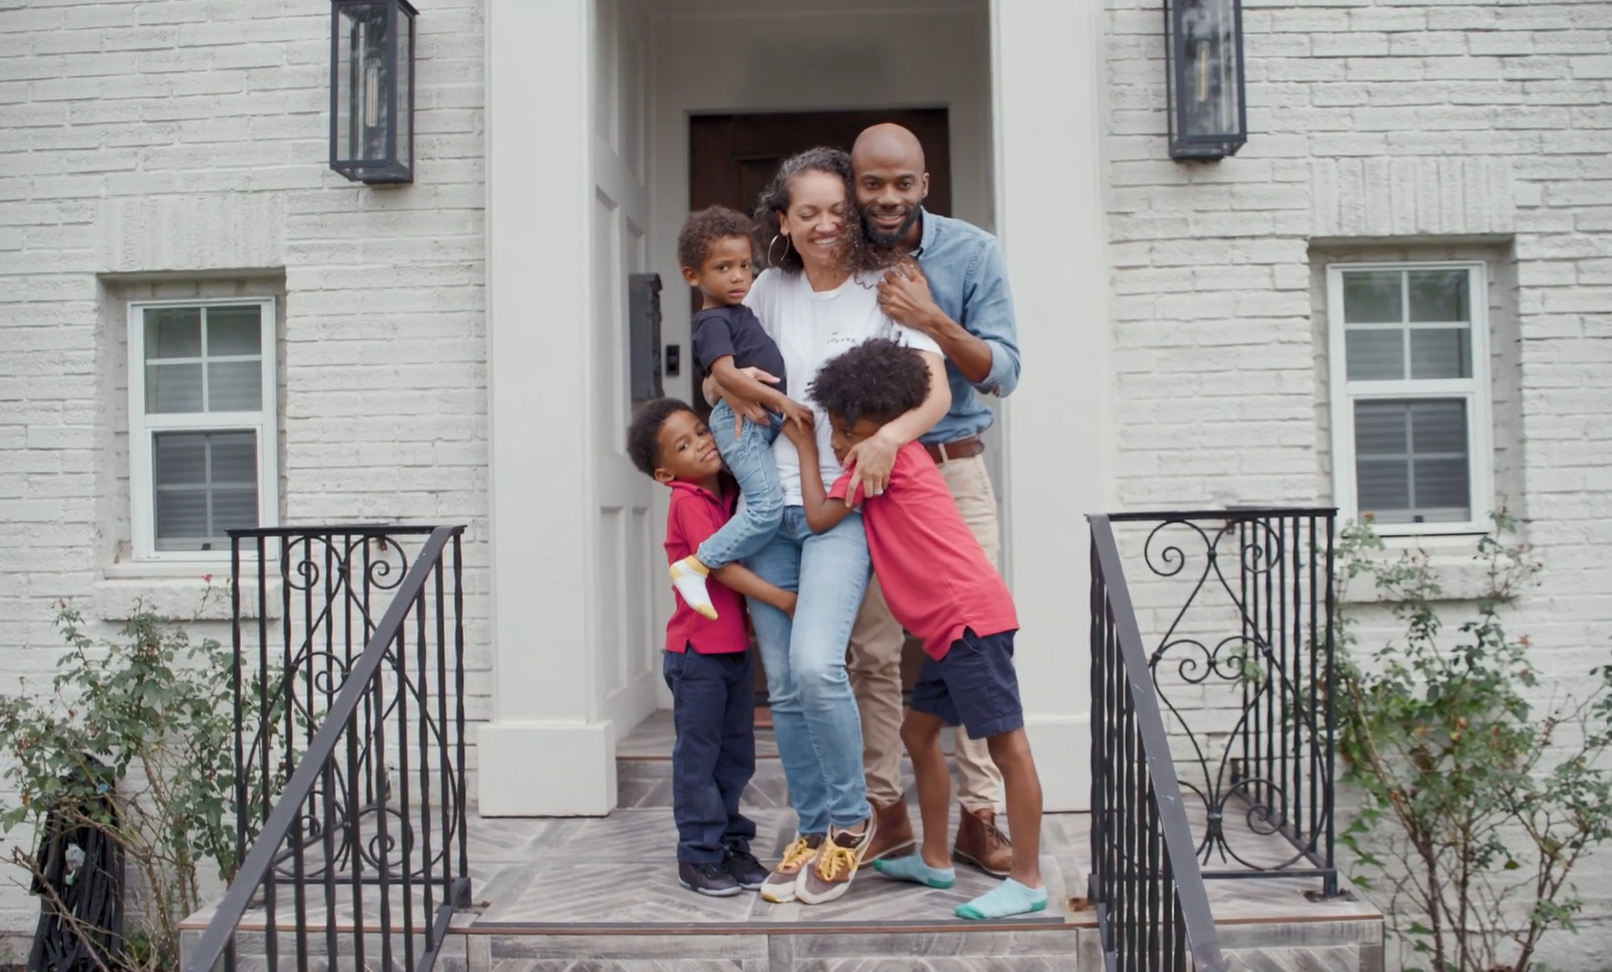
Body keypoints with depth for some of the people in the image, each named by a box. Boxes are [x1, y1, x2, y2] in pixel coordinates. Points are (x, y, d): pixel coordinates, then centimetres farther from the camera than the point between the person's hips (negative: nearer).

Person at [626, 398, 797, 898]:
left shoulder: (729, 492, 8)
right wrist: (784, 599, -24)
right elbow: (721, 566, -21)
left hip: (736, 646, 7)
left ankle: (731, 845, 25)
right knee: (698, 754, 2)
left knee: (736, 754, 13)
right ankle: (699, 856, 11)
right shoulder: (688, 502, -14)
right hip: (698, 651, -7)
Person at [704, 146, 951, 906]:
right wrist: (731, 385, -2)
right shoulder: (771, 289, 11)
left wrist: (892, 434, -30)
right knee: (784, 687, 6)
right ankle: (813, 831, 21)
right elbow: (716, 375, 22)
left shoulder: (886, 288, 0)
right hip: (772, 500, 5)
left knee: (815, 663, -21)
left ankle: (850, 821, 1)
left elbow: (937, 391, -9)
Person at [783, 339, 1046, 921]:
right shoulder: (893, 454, 20)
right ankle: (934, 860, 29)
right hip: (952, 622, 11)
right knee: (919, 732, 18)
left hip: (969, 615, -11)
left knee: (1006, 743, -7)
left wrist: (805, 451, 6)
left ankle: (1027, 881, -4)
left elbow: (820, 517, -4)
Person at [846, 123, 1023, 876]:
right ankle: (887, 813, 16)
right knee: (872, 650, 2)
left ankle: (979, 818, 11)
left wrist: (931, 319, -20)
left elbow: (1002, 371, -6)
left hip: (955, 469, 0)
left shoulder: (973, 253, -3)